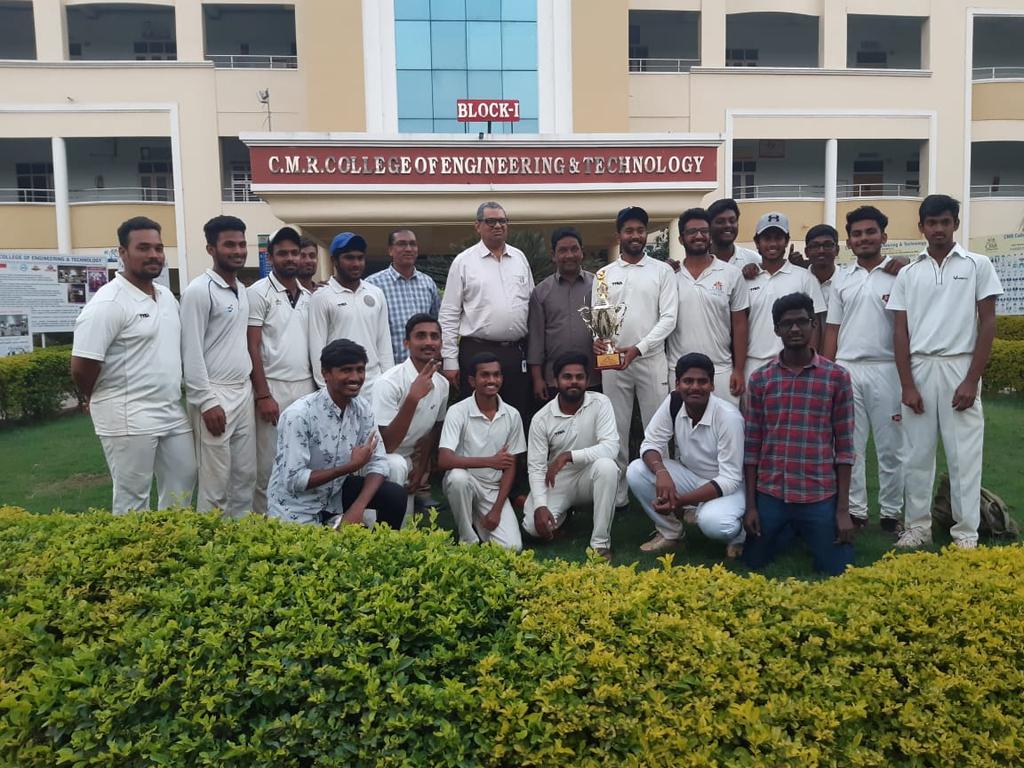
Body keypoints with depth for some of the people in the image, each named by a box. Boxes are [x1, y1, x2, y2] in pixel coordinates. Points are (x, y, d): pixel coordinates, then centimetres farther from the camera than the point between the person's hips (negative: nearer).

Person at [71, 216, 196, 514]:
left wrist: (174, 394, 14)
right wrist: (101, 401, -2)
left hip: (173, 413, 8)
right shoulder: (108, 303, -16)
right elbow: (81, 367, -17)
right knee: (132, 499, 3)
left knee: (182, 481, 16)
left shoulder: (168, 296, 10)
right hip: (128, 420, -8)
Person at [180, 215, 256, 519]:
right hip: (215, 395, -8)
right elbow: (191, 352, -15)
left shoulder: (242, 290, 13)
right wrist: (207, 402, -18)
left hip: (243, 392, 8)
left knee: (245, 474, 13)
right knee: (215, 480, -1)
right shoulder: (199, 291, -11)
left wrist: (252, 387, 13)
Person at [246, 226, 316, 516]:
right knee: (269, 462, 1)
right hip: (274, 388, -5)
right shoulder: (259, 292, -6)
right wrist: (262, 395, -15)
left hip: (306, 387, 6)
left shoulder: (308, 296, 12)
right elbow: (252, 348, -10)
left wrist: (319, 384, 9)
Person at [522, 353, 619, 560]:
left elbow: (611, 447, -25)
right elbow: (536, 467, -10)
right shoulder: (541, 418, -10)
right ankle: (563, 513, 16)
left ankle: (600, 542, -21)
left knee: (606, 466, -35)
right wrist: (540, 506, -24)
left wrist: (569, 455, -32)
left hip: (589, 477, -1)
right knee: (533, 525, -23)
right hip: (556, 481, 1)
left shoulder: (600, 403, -13)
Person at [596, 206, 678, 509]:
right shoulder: (604, 274, 10)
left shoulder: (662, 271, 4)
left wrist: (638, 348, -14)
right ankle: (617, 496, 14)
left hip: (651, 359, -2)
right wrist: (596, 339, -16)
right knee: (616, 431, 6)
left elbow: (669, 317, -4)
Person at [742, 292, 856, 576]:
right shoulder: (759, 379, 1)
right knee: (754, 564, 11)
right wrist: (750, 504, 0)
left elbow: (844, 445, -2)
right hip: (770, 494, 1)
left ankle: (807, 534, 34)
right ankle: (788, 531, 40)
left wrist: (843, 509, -4)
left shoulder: (837, 377, -3)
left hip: (820, 496, -1)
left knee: (837, 570, 4)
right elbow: (752, 445, 3)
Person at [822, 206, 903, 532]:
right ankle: (855, 510, 18)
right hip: (846, 370, 3)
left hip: (886, 370, -3)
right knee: (849, 446, 8)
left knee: (890, 447, 5)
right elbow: (833, 330, 11)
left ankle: (891, 512, 17)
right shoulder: (842, 280, 10)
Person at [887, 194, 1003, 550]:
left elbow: (988, 324, -1)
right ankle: (917, 526, 18)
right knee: (917, 453, 7)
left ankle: (966, 533, 12)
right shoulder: (908, 273, 7)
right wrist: (907, 385, -3)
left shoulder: (978, 266, 3)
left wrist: (972, 380, -8)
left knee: (964, 454, 1)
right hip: (919, 369, 2)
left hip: (959, 367, -2)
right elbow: (901, 331, 5)